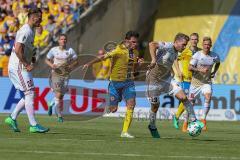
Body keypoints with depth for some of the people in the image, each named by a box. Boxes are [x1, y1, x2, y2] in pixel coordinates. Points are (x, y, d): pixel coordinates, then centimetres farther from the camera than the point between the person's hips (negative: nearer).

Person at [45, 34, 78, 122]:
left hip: (65, 74, 2)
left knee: (61, 95, 4)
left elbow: (75, 61, 10)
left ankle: (52, 105, 35)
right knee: (58, 95, -13)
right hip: (56, 74, -2)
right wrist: (51, 65, -10)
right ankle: (59, 115, -10)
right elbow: (47, 60, 10)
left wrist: (71, 66, -10)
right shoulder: (54, 50, 1)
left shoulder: (70, 51, 3)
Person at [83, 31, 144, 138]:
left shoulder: (135, 52, 6)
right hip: (116, 82, -5)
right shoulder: (119, 50, -16)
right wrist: (90, 63, -31)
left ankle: (125, 131, -8)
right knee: (113, 109, -2)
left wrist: (138, 63, -3)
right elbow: (103, 57, -20)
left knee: (131, 104, -13)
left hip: (129, 82, 5)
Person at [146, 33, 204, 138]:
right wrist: (154, 60, -46)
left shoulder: (175, 53, 6)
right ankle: (152, 127, 32)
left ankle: (193, 120, -2)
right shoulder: (167, 46, -20)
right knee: (155, 105, 7)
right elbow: (152, 44, -38)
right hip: (154, 80, -7)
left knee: (183, 97, -11)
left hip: (166, 79, 7)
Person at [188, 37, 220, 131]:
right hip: (196, 81, -1)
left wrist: (214, 72, 7)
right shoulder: (197, 55, -12)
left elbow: (218, 63, 21)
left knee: (208, 97, -24)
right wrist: (200, 70, -28)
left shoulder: (215, 56, -3)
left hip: (207, 82, 1)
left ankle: (203, 119, -15)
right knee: (191, 102, 4)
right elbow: (190, 67, -14)